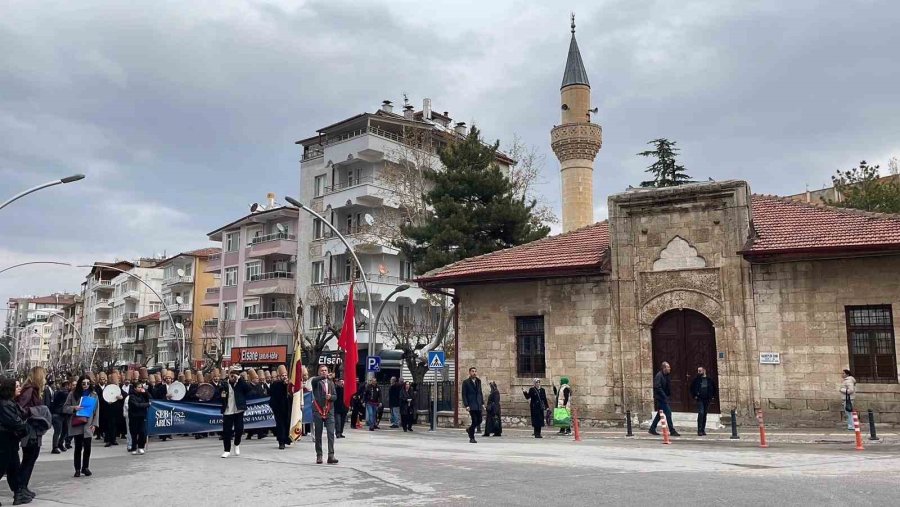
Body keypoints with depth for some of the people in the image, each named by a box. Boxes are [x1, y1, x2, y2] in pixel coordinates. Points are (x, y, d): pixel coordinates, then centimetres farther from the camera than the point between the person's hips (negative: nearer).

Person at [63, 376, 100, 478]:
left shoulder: (93, 394, 5)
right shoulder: (73, 394, 2)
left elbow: (97, 410, 6)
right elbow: (65, 408, 3)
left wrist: (94, 424, -2)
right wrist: (74, 408, -16)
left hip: (88, 425, 1)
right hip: (76, 425, -1)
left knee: (87, 447, -1)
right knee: (78, 447, 2)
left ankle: (85, 467, 16)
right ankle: (77, 469, 13)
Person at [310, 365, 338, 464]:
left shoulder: (331, 382, 13)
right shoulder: (316, 381, 1)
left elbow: (335, 396, 12)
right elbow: (313, 380, -24)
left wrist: (330, 397, -11)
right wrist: (325, 377, -40)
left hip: (329, 411, 2)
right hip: (318, 410, -2)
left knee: (331, 433, -7)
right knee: (318, 435, 4)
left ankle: (331, 455, -8)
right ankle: (319, 456, 13)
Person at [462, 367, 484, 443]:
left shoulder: (478, 381, 13)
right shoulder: (466, 382, -3)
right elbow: (464, 395, -6)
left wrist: (482, 403, 11)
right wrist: (466, 405, -13)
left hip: (478, 405, 6)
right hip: (471, 405, -6)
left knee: (479, 420, 5)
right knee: (474, 421, -8)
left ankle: (469, 430, 31)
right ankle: (471, 438, 5)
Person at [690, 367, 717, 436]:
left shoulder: (709, 380, 5)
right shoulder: (696, 379, 0)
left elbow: (714, 388, 16)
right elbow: (692, 388, 6)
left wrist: (713, 396, 9)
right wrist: (694, 396, -2)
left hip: (707, 399, 3)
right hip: (700, 399, -3)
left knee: (705, 414, 8)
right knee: (701, 413, -14)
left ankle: (703, 430, 16)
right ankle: (699, 430, -13)